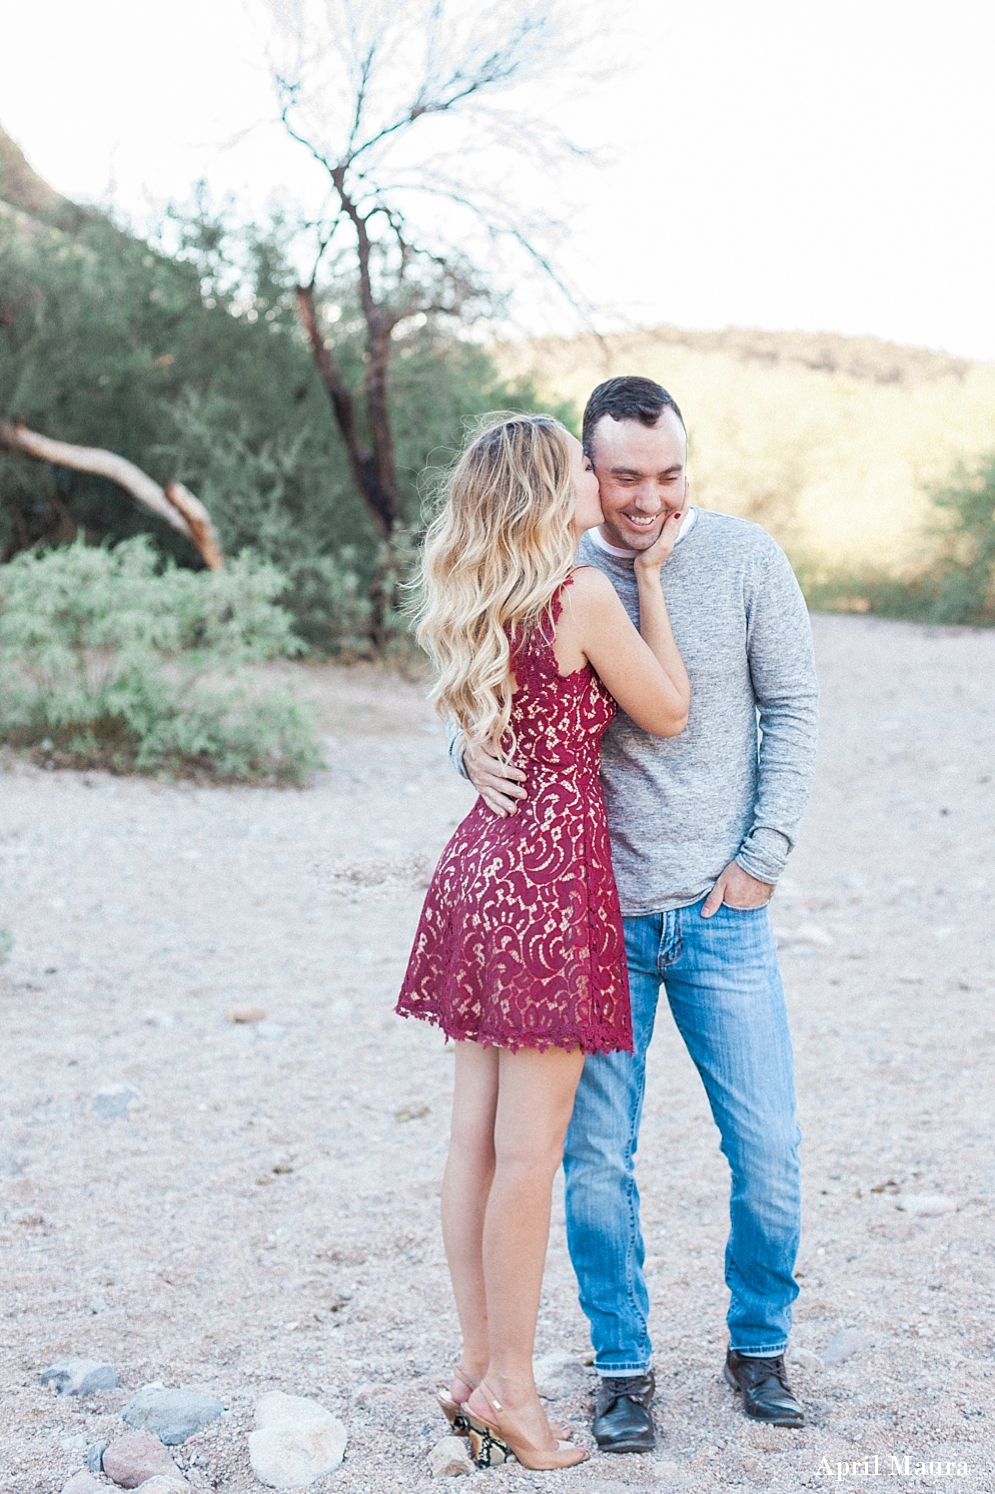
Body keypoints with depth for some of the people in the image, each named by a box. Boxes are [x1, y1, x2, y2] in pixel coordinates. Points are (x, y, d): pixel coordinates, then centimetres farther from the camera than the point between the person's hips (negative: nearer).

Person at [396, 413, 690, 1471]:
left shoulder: (479, 601, 11)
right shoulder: (583, 593, -12)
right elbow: (668, 714, -2)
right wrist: (649, 577, 4)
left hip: (481, 860, 8)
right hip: (553, 871, -8)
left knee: (477, 1135, 11)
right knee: (528, 1148, 0)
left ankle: (478, 1365, 21)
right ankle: (508, 1385, 9)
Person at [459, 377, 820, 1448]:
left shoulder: (745, 559, -2)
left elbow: (792, 711, 2)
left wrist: (762, 855, -4)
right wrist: (474, 748, -14)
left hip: (720, 911, 0)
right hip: (597, 915, 0)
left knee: (768, 1149, 4)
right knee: (596, 1156, 4)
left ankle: (758, 1345, 28)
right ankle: (623, 1365, 23)